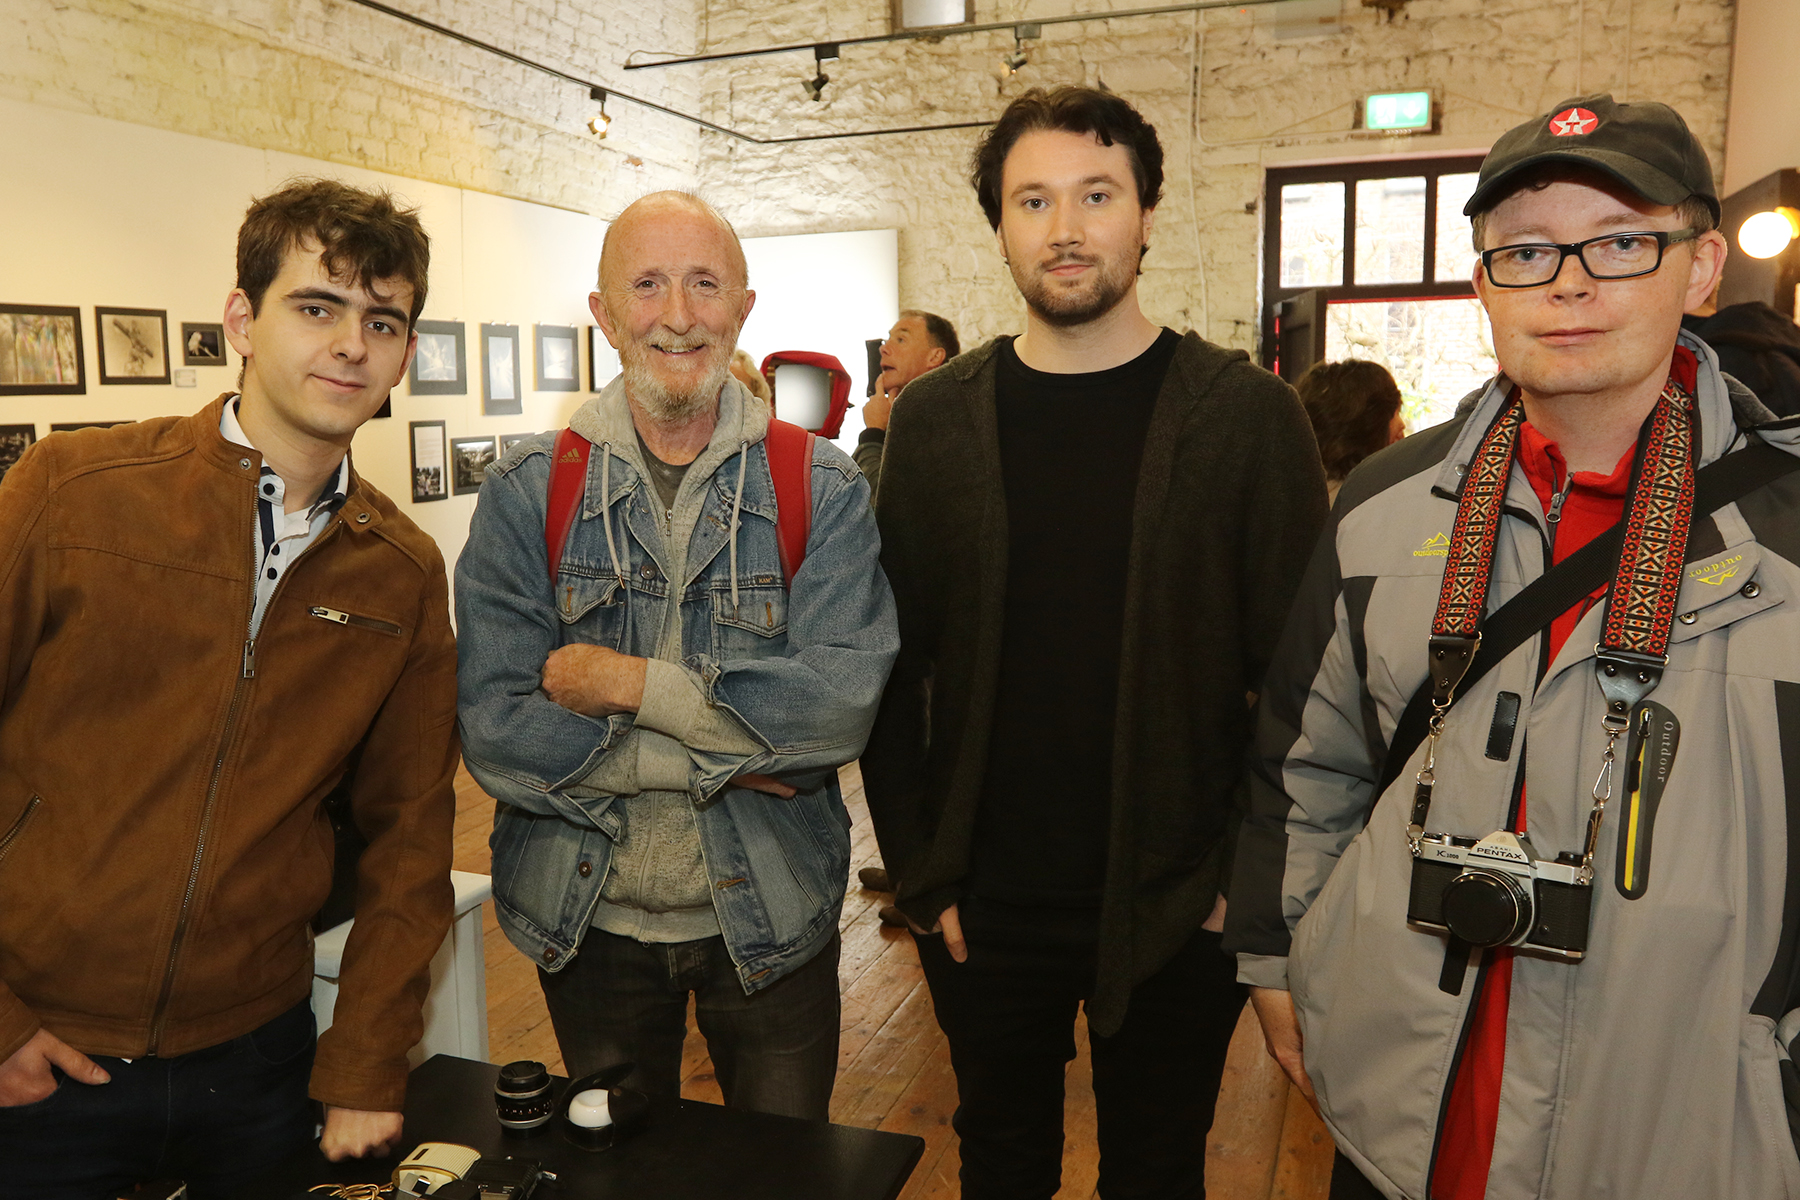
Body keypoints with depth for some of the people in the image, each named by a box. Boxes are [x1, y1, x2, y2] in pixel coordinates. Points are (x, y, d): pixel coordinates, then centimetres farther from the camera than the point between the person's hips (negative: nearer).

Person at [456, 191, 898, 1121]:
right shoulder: (524, 493, -7)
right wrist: (715, 757, -19)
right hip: (587, 925, 1)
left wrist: (629, 682, -22)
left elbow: (844, 702, -21)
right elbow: (493, 730, -16)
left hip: (772, 919, 0)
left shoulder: (823, 489, -8)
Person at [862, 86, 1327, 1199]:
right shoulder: (933, 419, 0)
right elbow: (893, 668, 1)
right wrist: (921, 873, -3)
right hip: (984, 908, 2)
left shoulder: (1249, 415, -6)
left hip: (1178, 912, -1)